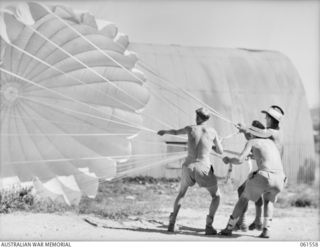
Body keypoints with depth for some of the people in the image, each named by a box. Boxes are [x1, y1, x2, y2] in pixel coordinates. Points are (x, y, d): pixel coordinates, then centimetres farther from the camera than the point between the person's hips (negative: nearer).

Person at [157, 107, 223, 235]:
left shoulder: (190, 128, 7)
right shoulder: (212, 131, 4)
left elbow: (176, 132, 28)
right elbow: (220, 151, 15)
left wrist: (165, 131, 51)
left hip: (188, 167, 2)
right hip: (203, 169, -2)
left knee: (181, 194, 27)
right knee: (216, 196, 15)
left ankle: (171, 223, 15)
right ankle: (209, 226, -4)